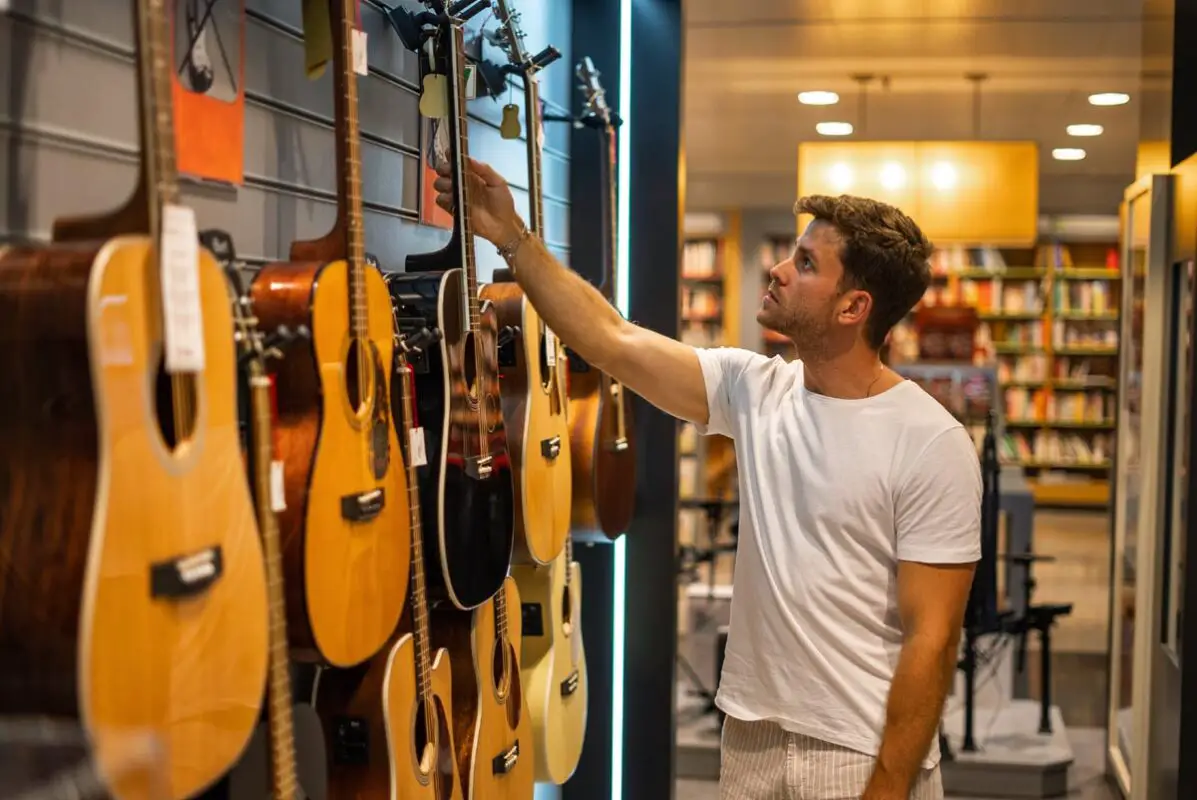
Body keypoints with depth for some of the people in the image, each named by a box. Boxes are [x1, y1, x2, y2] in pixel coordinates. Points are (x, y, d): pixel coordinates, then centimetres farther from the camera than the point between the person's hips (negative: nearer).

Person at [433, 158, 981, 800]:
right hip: (752, 735, 6)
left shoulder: (931, 445, -16)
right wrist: (511, 237, -3)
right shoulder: (753, 391, 0)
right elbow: (611, 340, -1)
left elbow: (931, 639, -16)